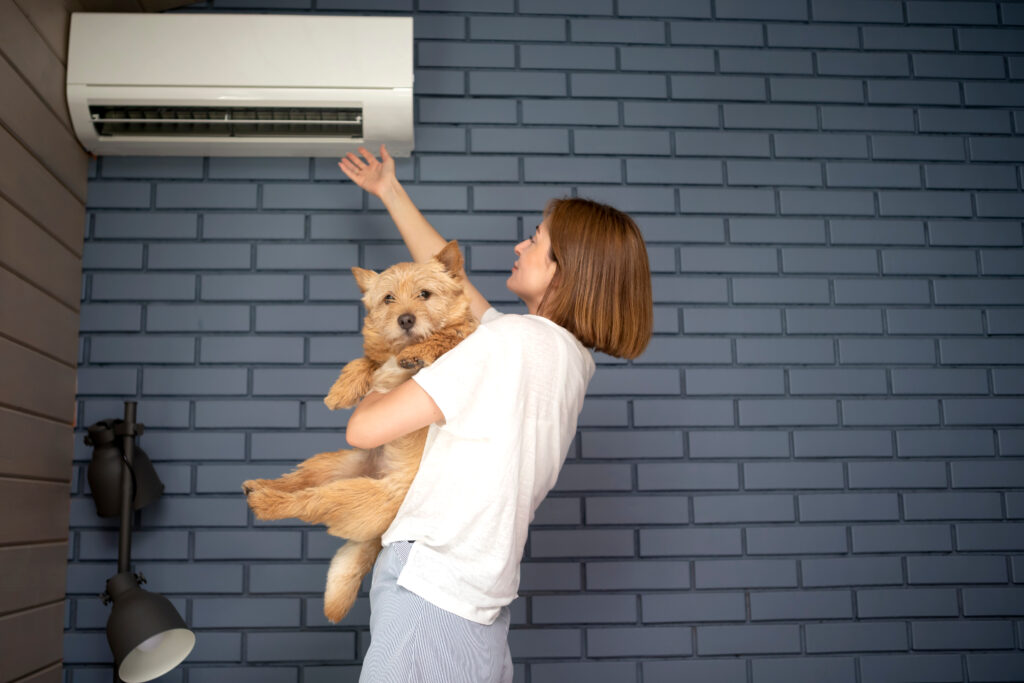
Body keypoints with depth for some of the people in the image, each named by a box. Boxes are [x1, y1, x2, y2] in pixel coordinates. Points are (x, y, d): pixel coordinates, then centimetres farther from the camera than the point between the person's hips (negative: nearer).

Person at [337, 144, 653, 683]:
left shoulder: (510, 340, -17)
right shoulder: (573, 359, 9)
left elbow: (363, 429, -17)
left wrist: (376, 388, 6)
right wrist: (391, 192, 30)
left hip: (427, 593, -8)